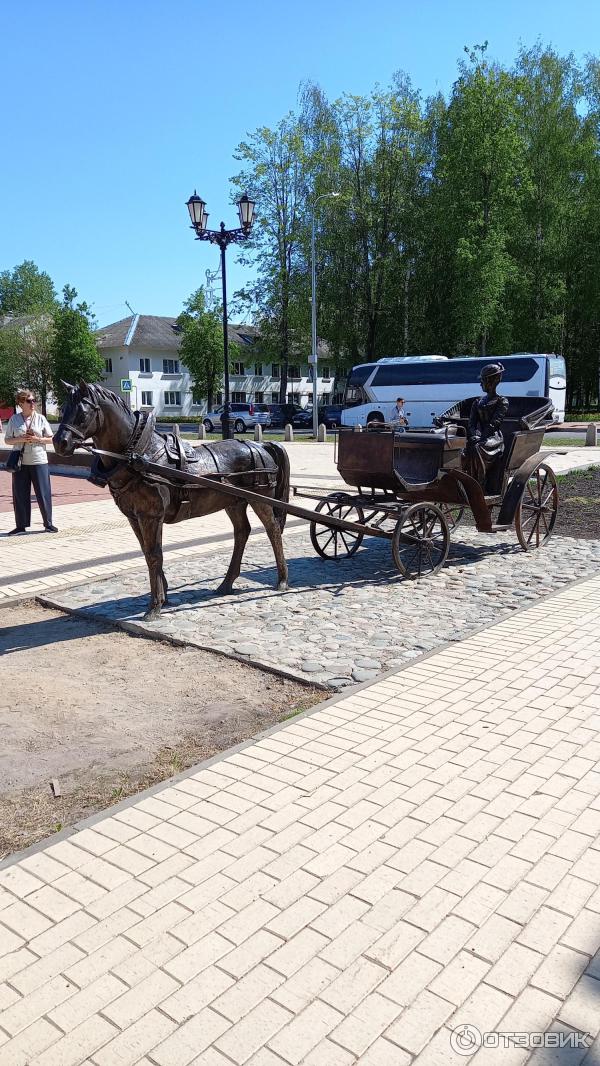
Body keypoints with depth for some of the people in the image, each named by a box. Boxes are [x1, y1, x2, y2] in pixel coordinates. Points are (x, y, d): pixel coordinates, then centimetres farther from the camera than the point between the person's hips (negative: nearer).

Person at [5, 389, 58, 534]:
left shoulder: (40, 418, 2)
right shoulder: (14, 419, 3)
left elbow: (51, 439, 4)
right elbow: (7, 440, 5)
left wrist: (38, 439, -13)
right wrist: (20, 439, -13)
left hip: (39, 461, -1)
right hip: (20, 462, 1)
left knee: (43, 494, 0)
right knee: (20, 495, 4)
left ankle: (48, 524, 11)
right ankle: (21, 525, 14)